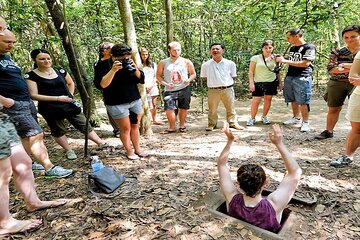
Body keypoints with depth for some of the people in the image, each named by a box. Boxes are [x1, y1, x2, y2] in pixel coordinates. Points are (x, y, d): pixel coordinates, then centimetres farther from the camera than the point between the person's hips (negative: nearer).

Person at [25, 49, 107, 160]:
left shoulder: (60, 71, 3)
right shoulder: (31, 76, -8)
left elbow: (71, 83, 21)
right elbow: (34, 95, -14)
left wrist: (71, 96, 6)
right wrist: (58, 98, -19)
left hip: (69, 105, 3)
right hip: (50, 109, -2)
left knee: (84, 125, 5)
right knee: (58, 131, 10)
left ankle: (101, 143, 13)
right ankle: (68, 151, 27)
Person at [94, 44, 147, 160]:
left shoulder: (129, 63, 4)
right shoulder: (102, 65, -9)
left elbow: (141, 80, 3)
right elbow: (100, 85, -21)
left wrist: (135, 69, -15)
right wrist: (113, 70, -29)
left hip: (135, 100, 5)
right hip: (117, 104, -4)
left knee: (135, 126, 12)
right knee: (126, 128, 2)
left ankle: (138, 149, 25)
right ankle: (129, 152, 18)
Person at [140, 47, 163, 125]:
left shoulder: (153, 64, 12)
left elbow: (155, 76, 10)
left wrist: (151, 85, -3)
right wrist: (145, 86, -12)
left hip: (153, 87, 4)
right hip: (144, 88, -4)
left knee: (154, 104, 9)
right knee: (150, 106, -9)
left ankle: (155, 119, 23)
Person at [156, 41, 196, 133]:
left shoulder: (186, 62, 4)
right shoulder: (163, 63, 3)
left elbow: (193, 74, 10)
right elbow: (158, 76, 6)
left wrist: (189, 80, -11)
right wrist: (165, 84, -10)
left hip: (184, 89, 1)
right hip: (170, 90, -1)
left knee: (183, 108, 8)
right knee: (169, 109, -10)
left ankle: (182, 125, 28)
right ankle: (172, 127, 11)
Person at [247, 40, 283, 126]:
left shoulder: (274, 58, 6)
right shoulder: (255, 58, -3)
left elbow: (277, 71, 13)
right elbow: (251, 72, -3)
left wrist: (280, 82, 11)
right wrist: (251, 83, -10)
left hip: (272, 82, 3)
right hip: (258, 82, -3)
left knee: (268, 99, 9)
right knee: (255, 101, -6)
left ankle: (264, 116, 26)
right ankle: (252, 118, 10)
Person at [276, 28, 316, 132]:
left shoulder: (309, 47, -5)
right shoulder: (292, 48, 18)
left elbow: (305, 63, -15)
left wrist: (285, 61, -14)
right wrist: (281, 59, 8)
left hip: (302, 78, -7)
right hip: (289, 77, 7)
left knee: (303, 101, -6)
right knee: (293, 100, 10)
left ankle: (305, 122, 3)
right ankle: (296, 118, 24)